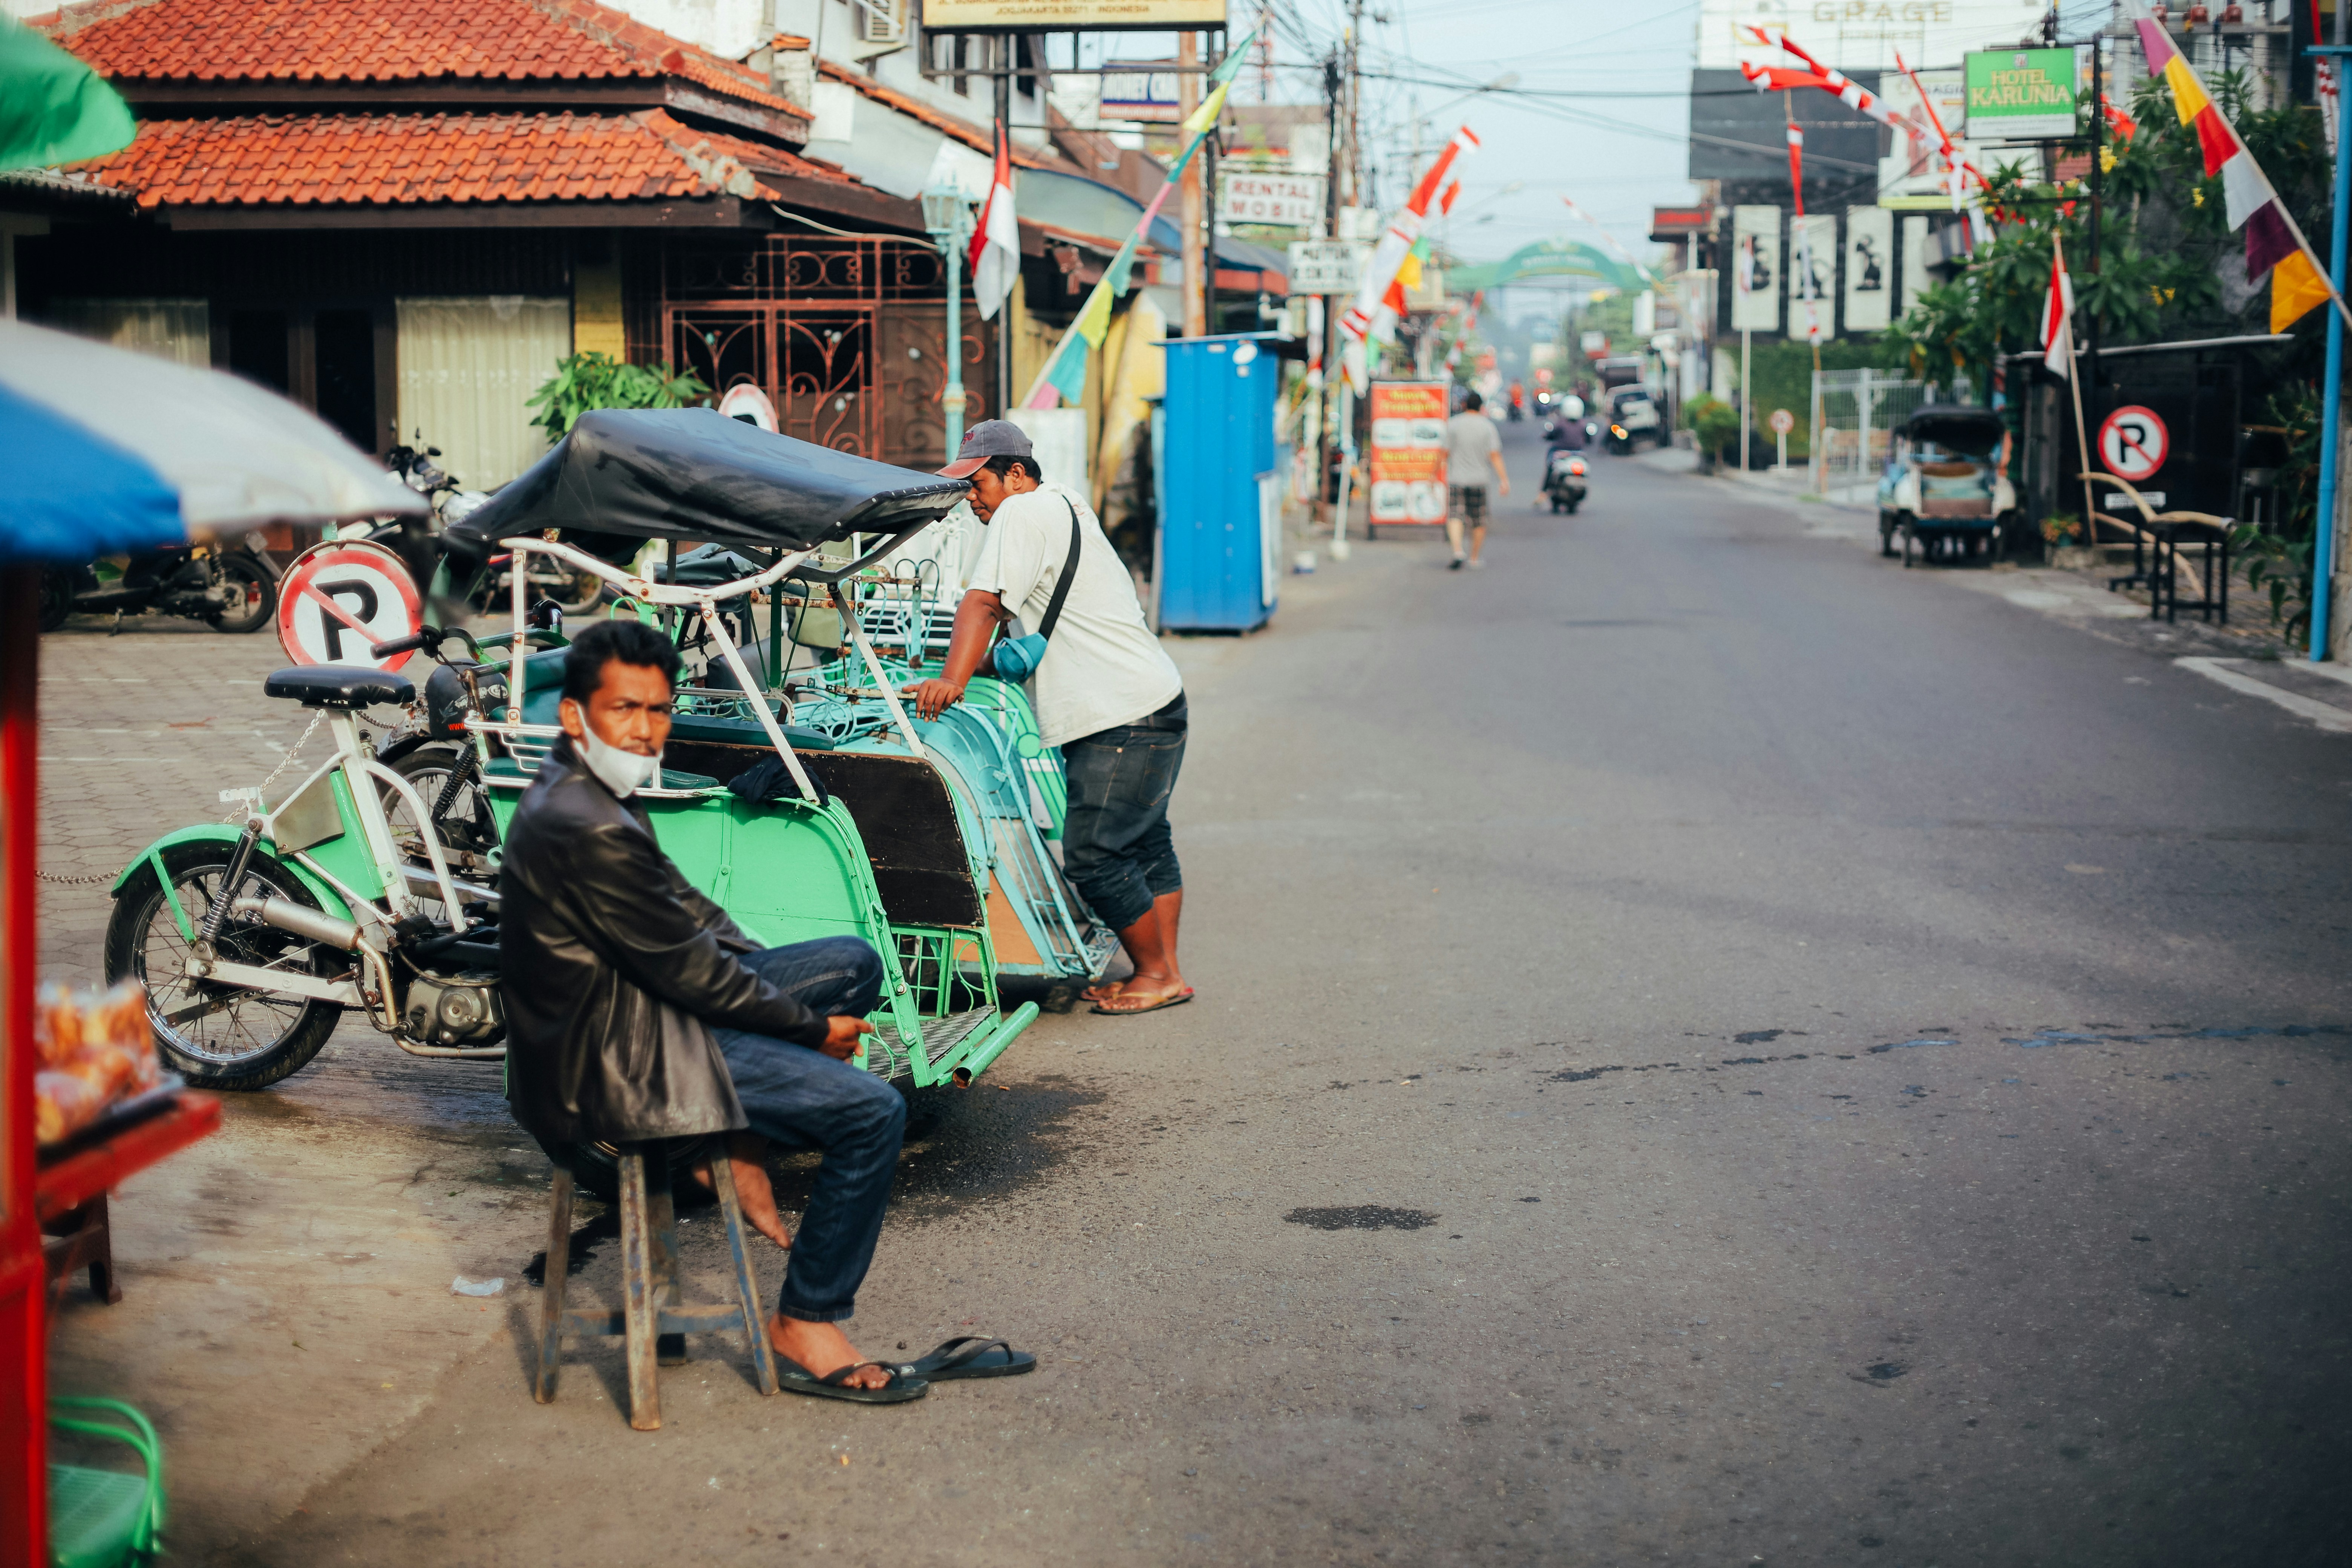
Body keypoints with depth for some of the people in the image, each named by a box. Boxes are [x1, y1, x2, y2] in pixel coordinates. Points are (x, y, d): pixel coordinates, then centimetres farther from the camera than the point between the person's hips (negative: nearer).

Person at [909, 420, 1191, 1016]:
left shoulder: (1023, 512, -11)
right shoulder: (1064, 504, 20)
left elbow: (983, 600, -22)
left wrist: (953, 679, -30)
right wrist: (987, 659, 17)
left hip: (1125, 717, -11)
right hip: (1153, 701, 11)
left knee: (1093, 856, -7)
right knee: (1144, 843, 17)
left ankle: (1157, 975, 4)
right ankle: (1163, 973, 24)